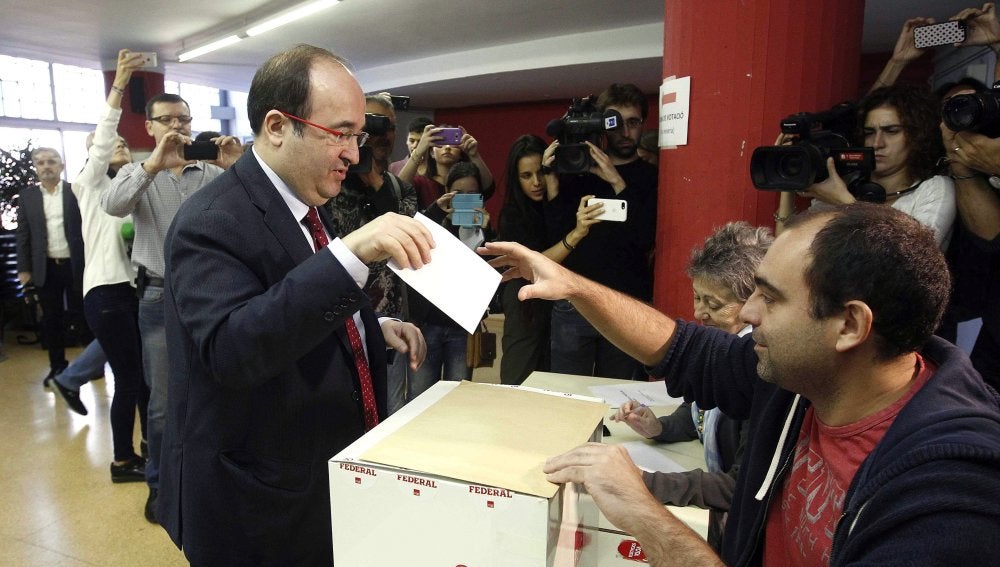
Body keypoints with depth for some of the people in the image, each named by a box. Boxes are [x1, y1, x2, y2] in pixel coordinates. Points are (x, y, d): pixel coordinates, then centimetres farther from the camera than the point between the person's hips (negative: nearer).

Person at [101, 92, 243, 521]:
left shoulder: (213, 173, 3)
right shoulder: (137, 173, 3)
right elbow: (112, 205, -18)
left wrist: (237, 170, -22)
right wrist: (154, 165, -29)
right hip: (162, 297, -1)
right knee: (163, 400, 9)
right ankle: (160, 483, 27)